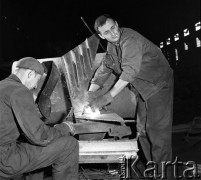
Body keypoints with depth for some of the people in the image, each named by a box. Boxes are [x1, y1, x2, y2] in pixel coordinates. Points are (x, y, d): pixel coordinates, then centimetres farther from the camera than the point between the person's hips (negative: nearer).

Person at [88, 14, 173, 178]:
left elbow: (130, 72, -34)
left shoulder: (130, 39, -24)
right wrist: (91, 93, -2)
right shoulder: (112, 45, 5)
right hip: (143, 90, 9)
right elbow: (104, 69, 11)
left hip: (159, 86, -9)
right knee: (143, 131, 12)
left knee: (157, 132, -10)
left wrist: (107, 98, -34)